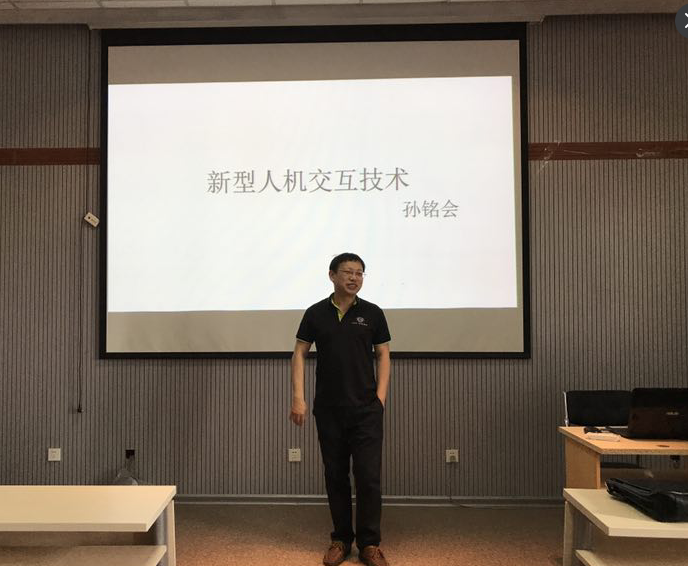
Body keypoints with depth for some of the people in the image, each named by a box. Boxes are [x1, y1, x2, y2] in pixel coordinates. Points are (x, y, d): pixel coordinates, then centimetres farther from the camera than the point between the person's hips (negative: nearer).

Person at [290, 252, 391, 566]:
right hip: (328, 410, 1)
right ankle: (340, 539, 24)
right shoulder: (315, 313, 3)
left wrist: (380, 398, -3)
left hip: (366, 410, -1)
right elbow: (299, 354, 4)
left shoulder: (372, 313, 2)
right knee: (335, 476, 10)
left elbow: (383, 355, 6)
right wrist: (298, 397, -5)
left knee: (368, 477, -2)